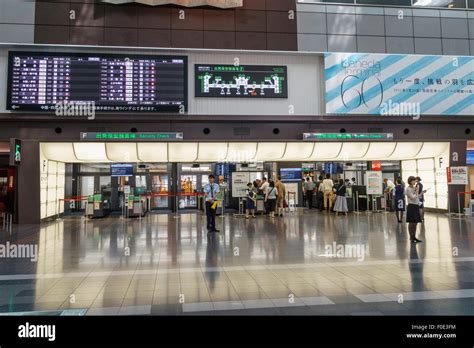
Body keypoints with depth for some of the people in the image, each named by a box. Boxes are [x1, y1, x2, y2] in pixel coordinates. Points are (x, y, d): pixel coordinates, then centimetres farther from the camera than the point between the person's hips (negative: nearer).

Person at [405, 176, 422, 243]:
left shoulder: (414, 188, 13)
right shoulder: (408, 189, -11)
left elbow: (417, 197, 18)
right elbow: (413, 197, -18)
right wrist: (416, 191, -13)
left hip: (416, 206, 8)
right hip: (411, 206, -8)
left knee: (415, 222, 10)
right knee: (411, 223, -2)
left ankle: (414, 237, 18)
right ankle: (411, 238, 6)